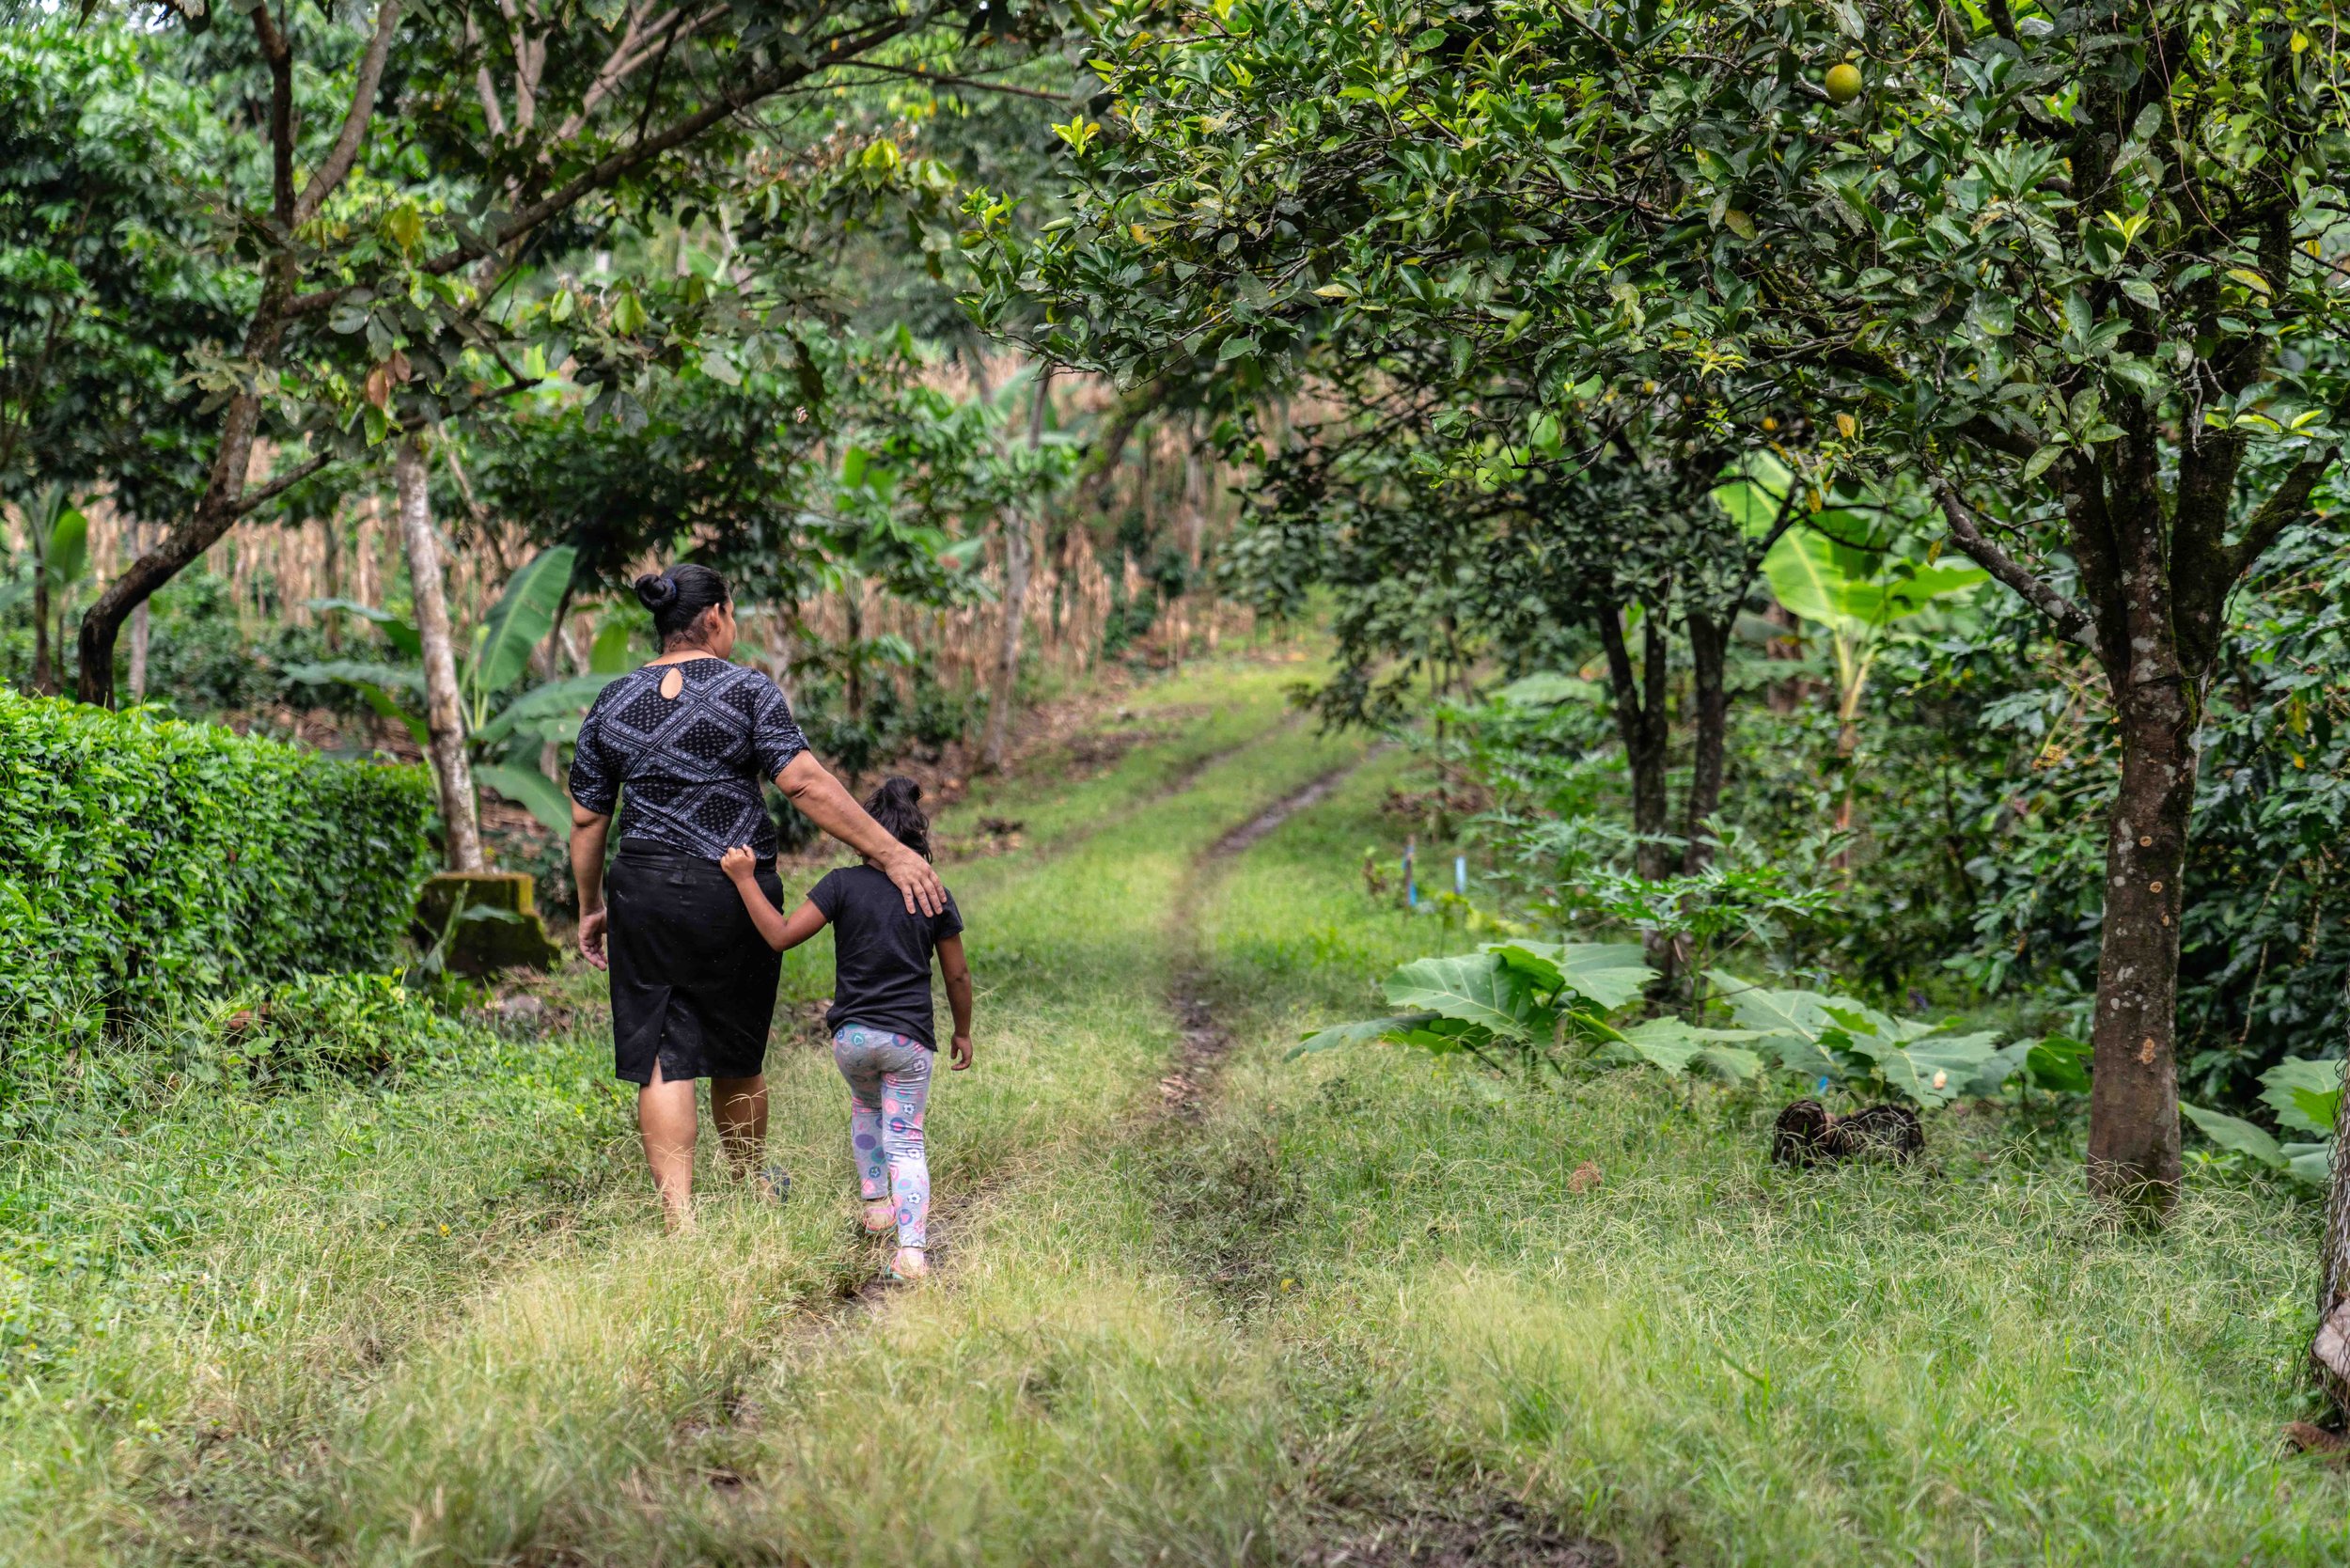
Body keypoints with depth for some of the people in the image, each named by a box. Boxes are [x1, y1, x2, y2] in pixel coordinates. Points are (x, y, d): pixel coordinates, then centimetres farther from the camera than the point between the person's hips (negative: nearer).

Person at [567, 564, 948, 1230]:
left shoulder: (612, 703, 7)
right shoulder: (746, 689, -6)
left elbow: (586, 819, 10)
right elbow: (804, 783, -16)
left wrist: (590, 908, 22)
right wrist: (891, 852, -17)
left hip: (643, 896, 2)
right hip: (729, 898, -2)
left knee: (661, 1062, 2)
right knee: (736, 1056, 16)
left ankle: (680, 1221, -4)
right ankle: (751, 1188, 36)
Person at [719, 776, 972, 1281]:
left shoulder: (843, 884, -6)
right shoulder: (935, 897, 1)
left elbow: (781, 935, -13)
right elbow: (957, 975, 8)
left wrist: (745, 879, -7)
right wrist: (963, 1031, 22)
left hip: (851, 1036, 0)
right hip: (910, 1039, 0)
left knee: (865, 1107, 31)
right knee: (905, 1140, 3)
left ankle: (875, 1206, 31)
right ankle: (911, 1247, -13)